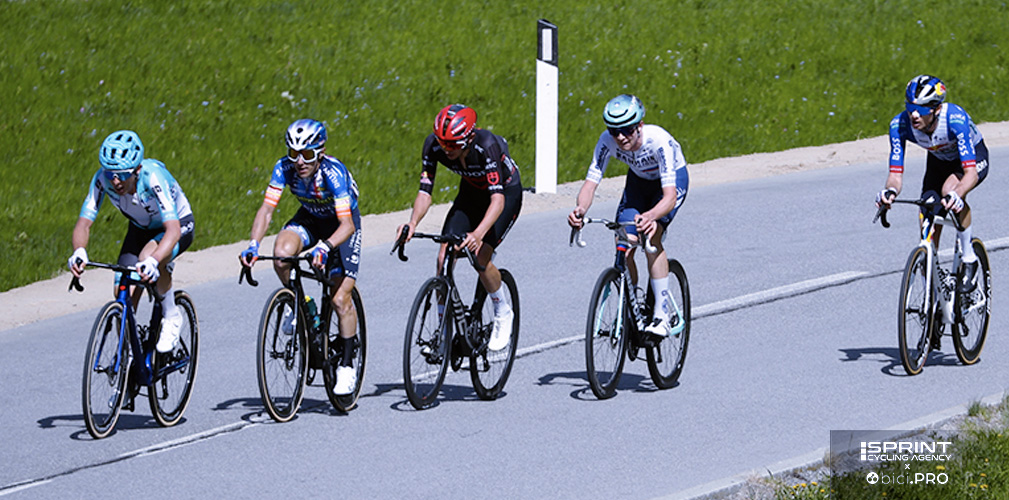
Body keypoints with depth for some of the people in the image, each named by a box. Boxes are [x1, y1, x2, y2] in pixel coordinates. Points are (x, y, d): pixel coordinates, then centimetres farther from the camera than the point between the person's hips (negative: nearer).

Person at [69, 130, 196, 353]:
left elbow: (173, 229, -47)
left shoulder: (153, 177, -39)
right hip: (141, 228, 4)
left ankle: (171, 317, -12)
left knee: (148, 257, -35)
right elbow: (84, 223, -27)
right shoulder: (103, 178, -27)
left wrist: (153, 261, -65)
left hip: (179, 225, -4)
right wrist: (79, 251, -49)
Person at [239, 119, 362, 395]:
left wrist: (325, 247, -59)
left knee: (340, 300, -12)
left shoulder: (333, 172, -35)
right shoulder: (284, 168, -24)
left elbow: (346, 224, -41)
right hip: (309, 218, 3)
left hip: (341, 224, -3)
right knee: (282, 252, -31)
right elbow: (267, 209, -26)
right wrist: (254, 244, -44)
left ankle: (347, 365, 6)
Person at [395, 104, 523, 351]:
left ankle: (503, 315, 5)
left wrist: (478, 234, -58)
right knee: (444, 257, -13)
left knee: (481, 257, -22)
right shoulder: (434, 145, -25)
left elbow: (497, 199, -43)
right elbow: (425, 191, -23)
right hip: (471, 192, 5)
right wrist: (412, 223, -43)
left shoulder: (486, 145, -38)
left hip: (506, 192, -5)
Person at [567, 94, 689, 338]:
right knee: (624, 247, -12)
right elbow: (591, 182, -29)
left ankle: (664, 314, -22)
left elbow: (670, 196, -45)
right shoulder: (608, 140, -28)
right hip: (639, 180, 4)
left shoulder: (659, 141, -39)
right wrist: (580, 209, -51)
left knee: (651, 237, -28)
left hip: (673, 178, -4)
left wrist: (650, 216, -66)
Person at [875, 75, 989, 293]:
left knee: (950, 189, -36)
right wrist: (890, 191, -51)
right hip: (938, 161, 4)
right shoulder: (900, 125, -29)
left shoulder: (955, 119, -40)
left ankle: (969, 260, -15)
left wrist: (956, 195, -65)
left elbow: (971, 173, -45)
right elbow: (896, 174, -28)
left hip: (974, 156, -4)